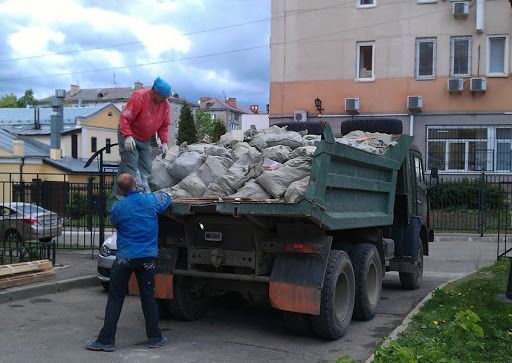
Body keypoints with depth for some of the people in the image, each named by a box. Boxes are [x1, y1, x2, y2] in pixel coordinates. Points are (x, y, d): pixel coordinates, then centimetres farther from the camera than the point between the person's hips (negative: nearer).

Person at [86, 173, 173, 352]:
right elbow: (167, 198, 18)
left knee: (115, 299, 4)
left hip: (124, 258, -1)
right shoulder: (150, 200, -3)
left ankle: (106, 340, 5)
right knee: (148, 297, 9)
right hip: (146, 257, 2)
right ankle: (154, 338, 17)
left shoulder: (117, 207, -6)